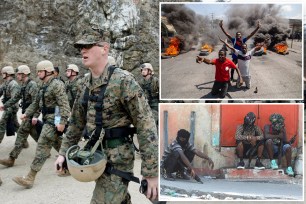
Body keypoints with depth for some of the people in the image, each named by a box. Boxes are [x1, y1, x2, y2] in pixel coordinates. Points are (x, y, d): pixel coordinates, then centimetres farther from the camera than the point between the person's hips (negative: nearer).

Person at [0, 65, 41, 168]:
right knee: (34, 133, 15)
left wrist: (35, 116, -25)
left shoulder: (32, 85, -16)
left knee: (21, 134, -9)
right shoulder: (23, 85, 12)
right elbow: (17, 97, 22)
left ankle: (12, 159, -7)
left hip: (30, 114, -9)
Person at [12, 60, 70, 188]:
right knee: (58, 144, 19)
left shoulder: (56, 84, -14)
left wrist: (62, 121, -27)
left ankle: (30, 178, -8)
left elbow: (64, 104, -21)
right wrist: (27, 114, 11)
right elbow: (36, 103, 21)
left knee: (42, 147, -10)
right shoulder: (44, 86, 15)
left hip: (54, 120, -10)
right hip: (47, 119, 10)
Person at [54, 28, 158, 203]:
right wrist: (64, 152, 13)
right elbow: (76, 121, 17)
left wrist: (152, 172, -22)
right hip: (95, 153, 7)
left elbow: (146, 125, -20)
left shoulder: (123, 81, -18)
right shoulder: (86, 83, 5)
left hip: (117, 157, -7)